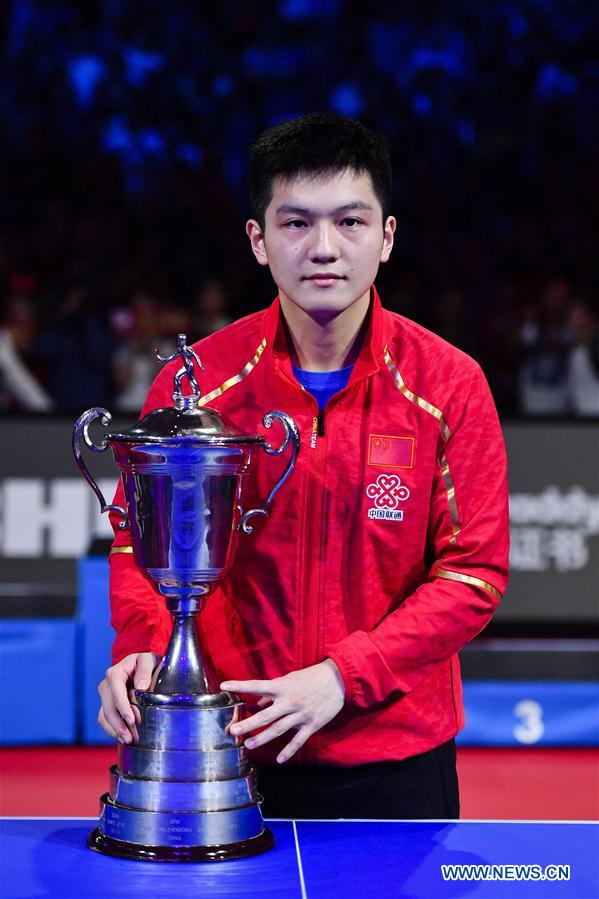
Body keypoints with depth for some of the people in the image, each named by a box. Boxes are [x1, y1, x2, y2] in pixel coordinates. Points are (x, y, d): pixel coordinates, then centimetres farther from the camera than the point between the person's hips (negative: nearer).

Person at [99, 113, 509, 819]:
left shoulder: (451, 384, -8)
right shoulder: (195, 382, -5)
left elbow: (474, 571, -8)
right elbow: (141, 539, 4)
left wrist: (345, 674, -19)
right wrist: (144, 644, -16)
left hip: (400, 759, 0)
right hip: (232, 753, 0)